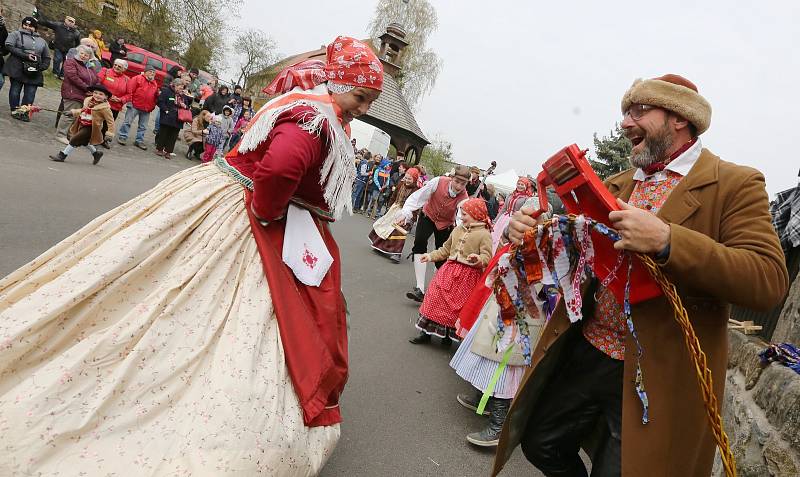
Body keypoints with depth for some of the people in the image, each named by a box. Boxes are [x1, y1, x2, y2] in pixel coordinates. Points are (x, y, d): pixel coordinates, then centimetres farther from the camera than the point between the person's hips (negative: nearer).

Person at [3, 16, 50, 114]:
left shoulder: (42, 41, 22)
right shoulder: (16, 34, 10)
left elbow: (46, 58, 24)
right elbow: (9, 46, -5)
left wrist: (42, 67, 4)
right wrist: (25, 55, -15)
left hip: (34, 72, 3)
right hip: (17, 69, -2)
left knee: (30, 94, -3)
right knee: (15, 90, 0)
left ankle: (25, 113, 2)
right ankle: (15, 111, 8)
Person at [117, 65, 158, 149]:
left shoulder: (155, 84, 14)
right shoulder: (137, 78, -5)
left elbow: (155, 96, 21)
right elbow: (130, 89, -11)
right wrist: (130, 101, -13)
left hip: (147, 108, 5)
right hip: (135, 105, -5)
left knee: (143, 126, 10)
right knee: (127, 121, 0)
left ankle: (139, 141, 20)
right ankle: (122, 137, 11)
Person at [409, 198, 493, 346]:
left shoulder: (484, 234, -9)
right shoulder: (457, 230, 10)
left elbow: (487, 257, -18)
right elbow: (445, 250, 18)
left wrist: (478, 259, -38)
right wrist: (431, 256, 10)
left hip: (468, 276, -6)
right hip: (450, 270, 6)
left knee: (457, 308, 3)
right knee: (435, 299, 5)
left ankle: (449, 335, 23)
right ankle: (426, 332, 18)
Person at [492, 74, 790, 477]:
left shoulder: (737, 184, -8)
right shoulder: (617, 184, 10)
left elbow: (769, 282, -19)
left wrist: (667, 240, -32)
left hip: (657, 375, -5)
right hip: (585, 352, 6)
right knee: (539, 444, 16)